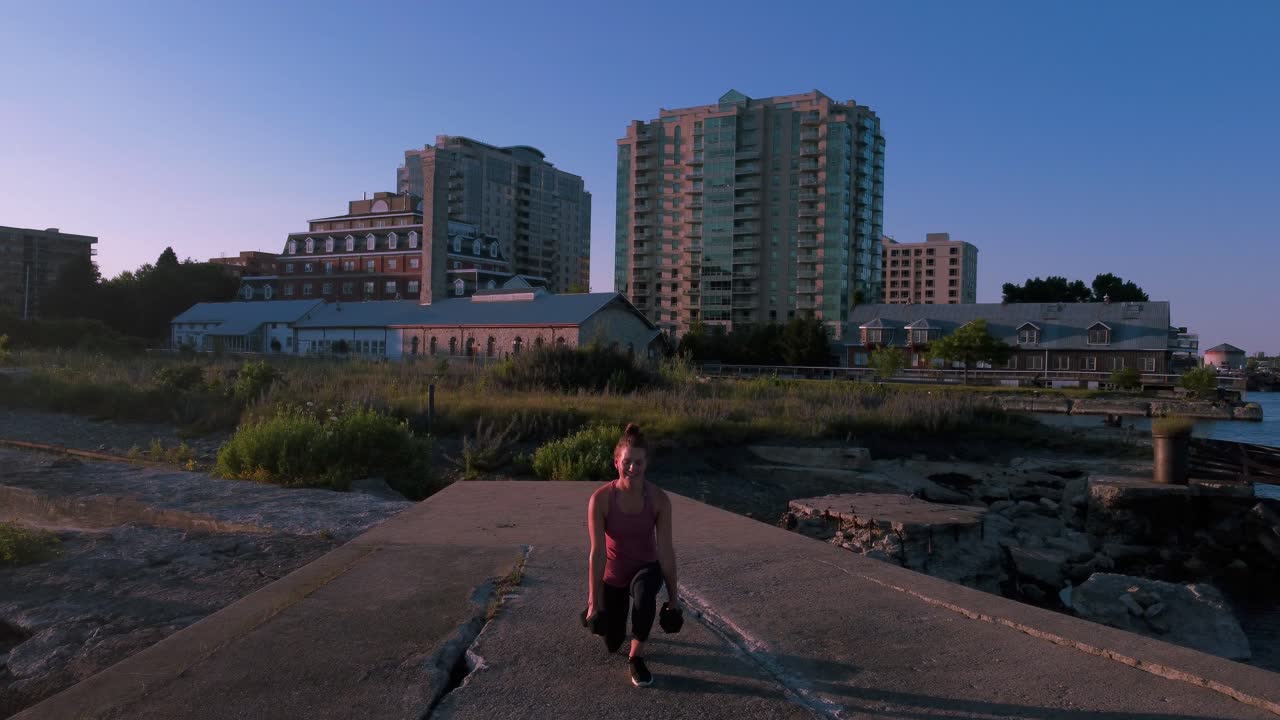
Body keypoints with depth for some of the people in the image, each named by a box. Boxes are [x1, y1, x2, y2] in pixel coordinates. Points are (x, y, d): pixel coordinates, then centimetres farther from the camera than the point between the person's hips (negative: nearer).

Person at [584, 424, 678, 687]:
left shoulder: (659, 499, -22)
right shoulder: (601, 498, -24)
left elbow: (666, 550, -16)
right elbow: (598, 551, -23)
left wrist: (673, 595, -10)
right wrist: (593, 601, -20)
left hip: (646, 568, 0)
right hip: (613, 574, 1)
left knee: (644, 591, -37)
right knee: (612, 644, 7)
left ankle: (636, 657, -14)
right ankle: (612, 612, 44)